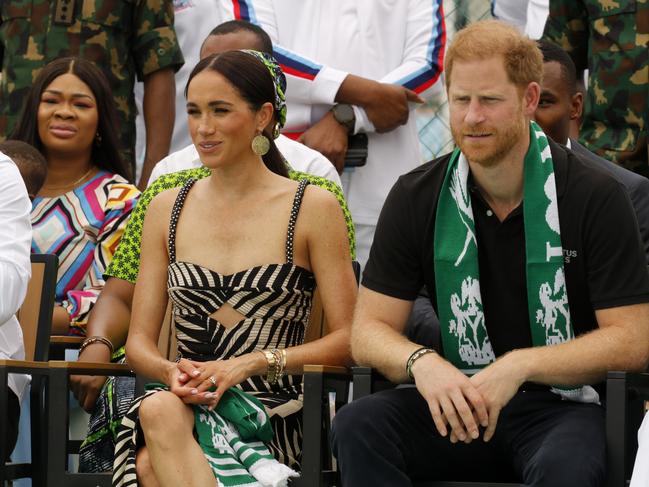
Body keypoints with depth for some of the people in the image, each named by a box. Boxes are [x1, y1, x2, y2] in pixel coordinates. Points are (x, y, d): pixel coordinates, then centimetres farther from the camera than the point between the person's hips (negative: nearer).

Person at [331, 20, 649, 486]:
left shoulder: (596, 197, -5)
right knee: (357, 426, -26)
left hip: (565, 405, -4)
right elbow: (369, 330, 4)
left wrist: (519, 366, -20)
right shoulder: (417, 198, 4)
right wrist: (421, 363, -20)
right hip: (457, 401, 4)